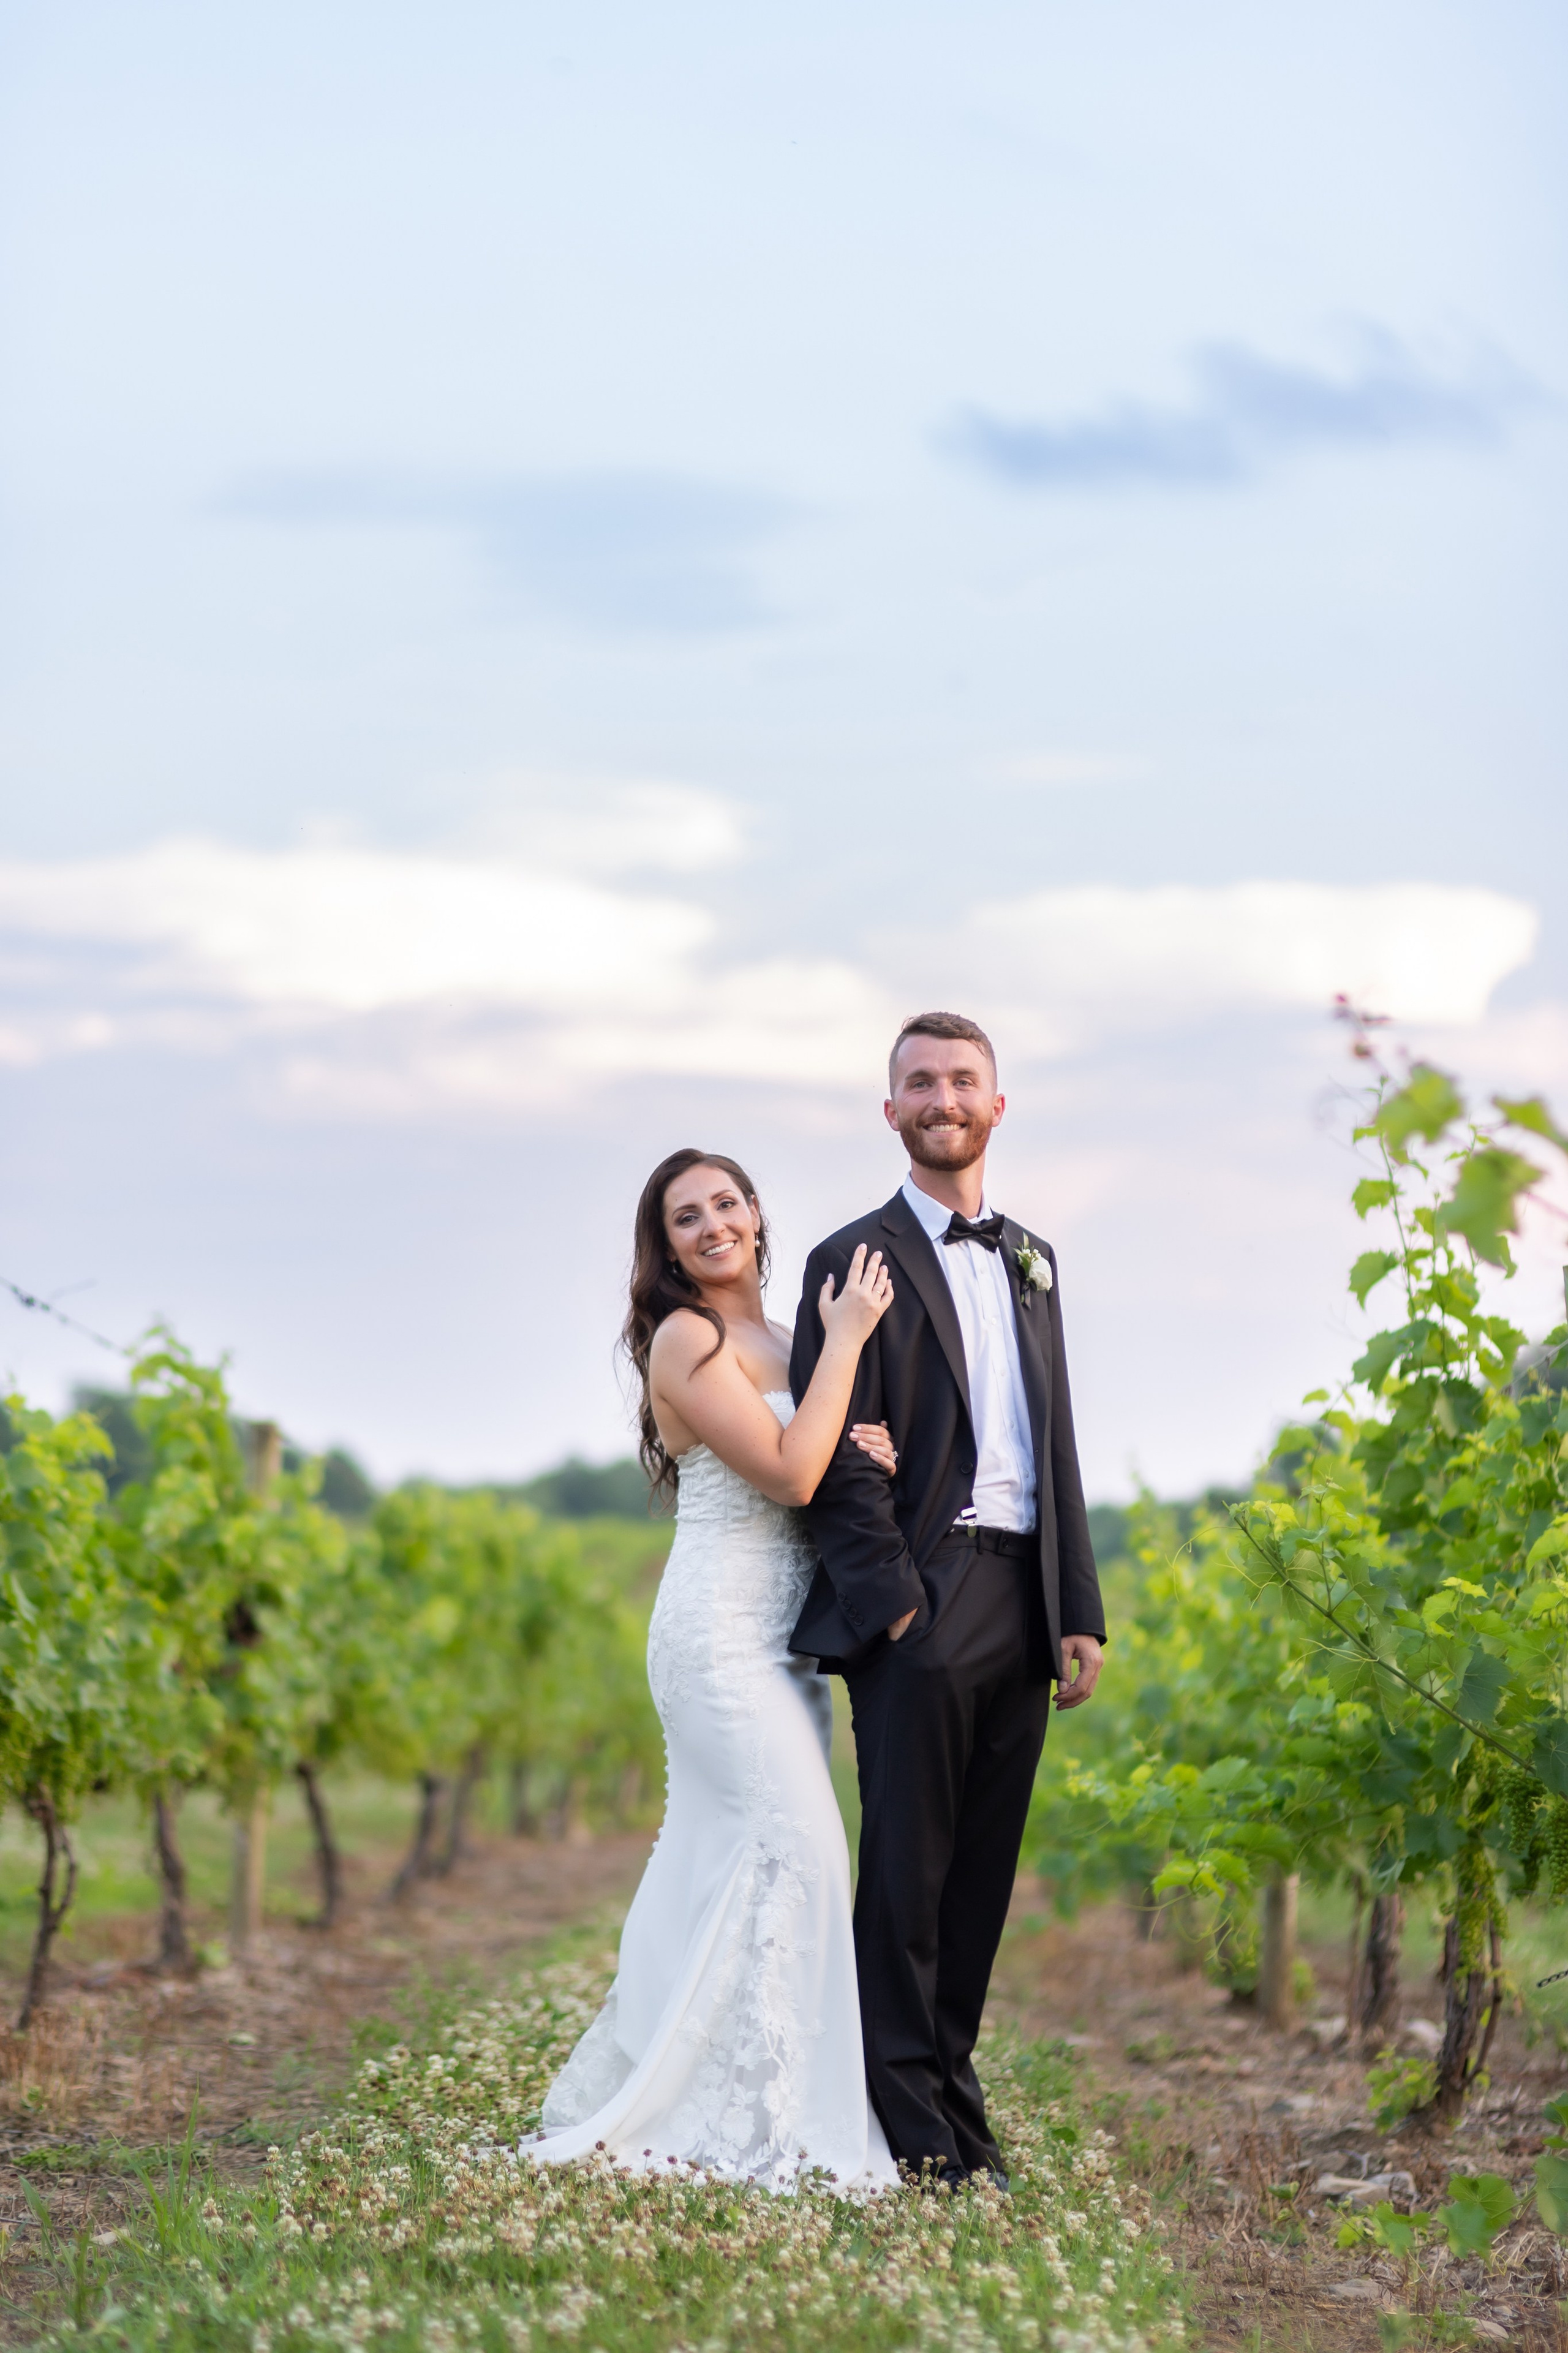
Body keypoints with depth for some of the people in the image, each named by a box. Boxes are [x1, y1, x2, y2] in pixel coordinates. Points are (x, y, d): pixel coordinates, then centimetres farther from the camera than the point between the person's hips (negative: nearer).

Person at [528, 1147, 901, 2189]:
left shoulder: (781, 1344, 16)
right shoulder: (689, 1339, -9)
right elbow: (788, 1474, -17)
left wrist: (866, 1451, -5)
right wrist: (847, 1340, -11)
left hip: (783, 1634, 8)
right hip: (724, 1627, -8)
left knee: (724, 1864, 8)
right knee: (794, 1850, -15)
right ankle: (768, 2123, -13)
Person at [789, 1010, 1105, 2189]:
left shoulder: (1032, 1260, 19)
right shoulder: (856, 1261, 0)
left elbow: (1058, 1446, 18)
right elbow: (836, 1459, -7)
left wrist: (1080, 1610, 11)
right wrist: (896, 1599, -15)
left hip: (1023, 1604, 6)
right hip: (921, 1603, -6)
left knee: (983, 1870, 8)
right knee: (907, 1870, -4)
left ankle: (950, 2086, 16)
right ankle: (916, 2130, -1)